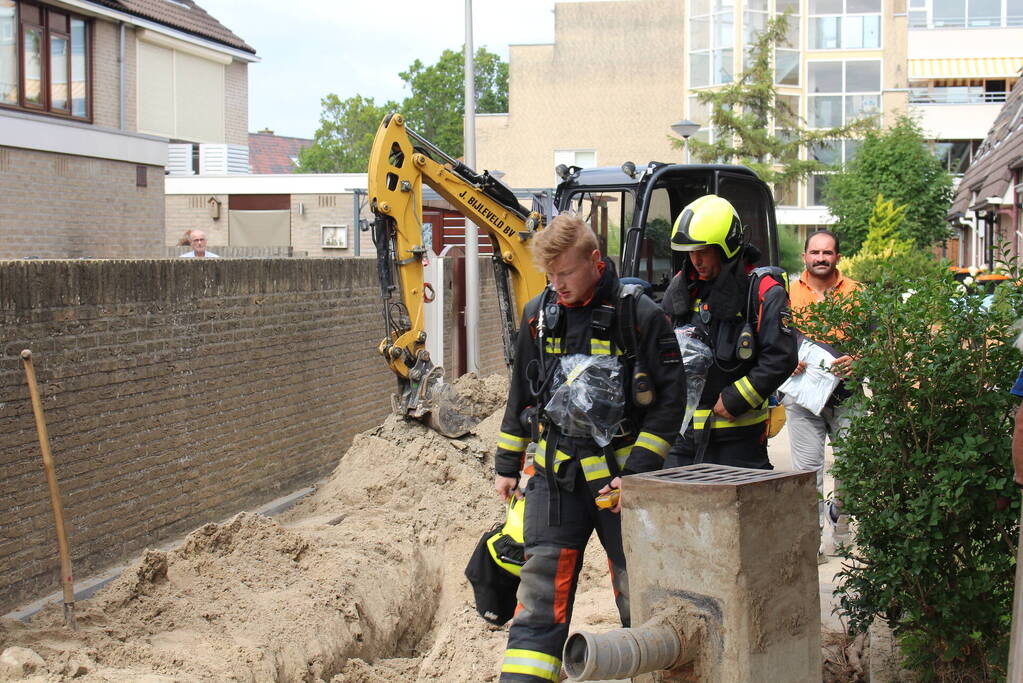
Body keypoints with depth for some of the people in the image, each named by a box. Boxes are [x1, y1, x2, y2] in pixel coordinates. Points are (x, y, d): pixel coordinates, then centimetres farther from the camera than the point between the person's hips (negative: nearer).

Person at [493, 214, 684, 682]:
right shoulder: (539, 315, 6)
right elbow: (521, 394, 17)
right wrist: (507, 465, 18)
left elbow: (669, 398, -7)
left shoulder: (639, 315, -8)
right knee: (539, 597, 0)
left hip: (620, 474, -3)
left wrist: (636, 471, -12)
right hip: (555, 474, 3)